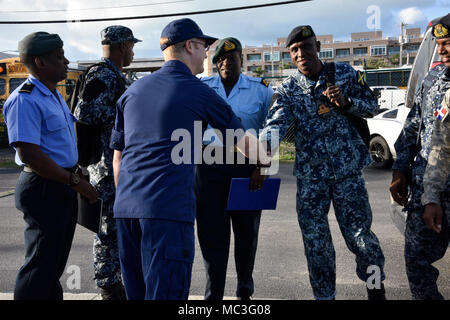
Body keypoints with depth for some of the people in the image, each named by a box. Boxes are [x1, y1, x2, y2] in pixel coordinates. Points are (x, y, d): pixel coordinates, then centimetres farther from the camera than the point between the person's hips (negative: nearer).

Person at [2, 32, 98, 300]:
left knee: (54, 265, 19)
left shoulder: (55, 96, 14)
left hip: (64, 187, 9)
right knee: (40, 268, -2)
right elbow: (28, 154, -25)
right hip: (43, 189, -9)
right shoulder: (25, 100, -17)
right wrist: (76, 182, -21)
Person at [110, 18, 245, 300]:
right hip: (169, 209, -6)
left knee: (137, 292, 15)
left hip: (126, 207, 7)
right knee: (166, 293, -5)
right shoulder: (197, 92, 2)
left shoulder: (133, 91, 18)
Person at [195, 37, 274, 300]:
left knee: (247, 230, 8)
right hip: (209, 166, 1)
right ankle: (213, 294, 12)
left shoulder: (261, 90, 4)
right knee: (211, 230, 1)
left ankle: (245, 290, 29)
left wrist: (261, 168, -5)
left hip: (247, 167, -1)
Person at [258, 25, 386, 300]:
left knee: (359, 234, 2)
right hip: (309, 174, 1)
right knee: (315, 241, 4)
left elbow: (372, 106, 8)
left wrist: (346, 102, -13)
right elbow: (277, 122, -15)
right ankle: (325, 295, 23)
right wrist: (264, 147, -37)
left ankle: (376, 287, 30)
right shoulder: (287, 89, 2)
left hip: (347, 168, -1)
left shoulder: (345, 73, 3)